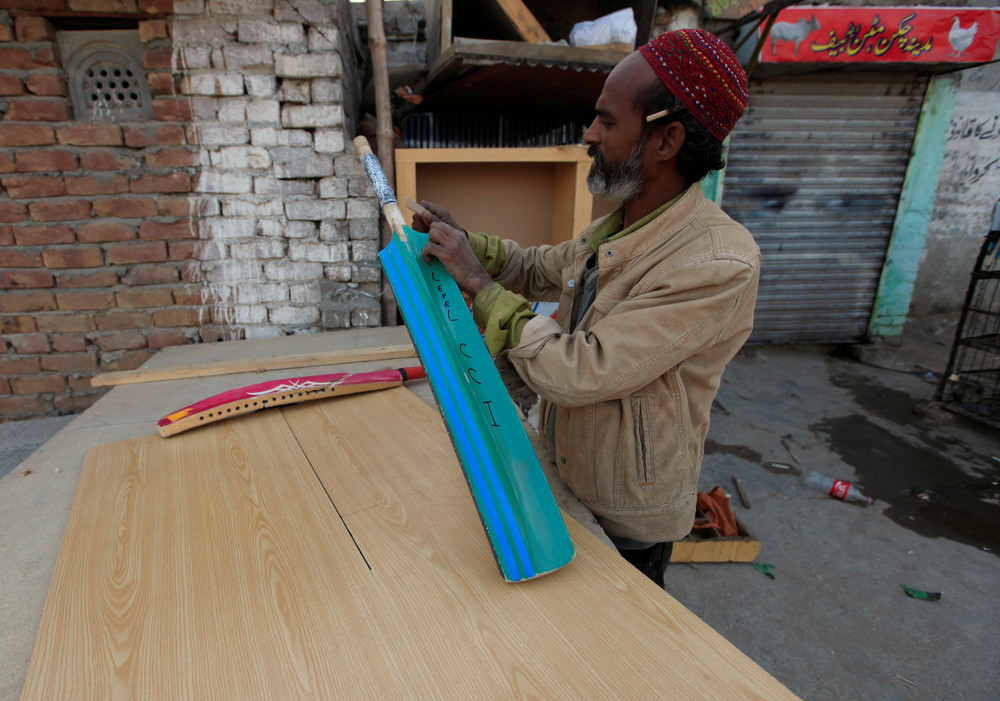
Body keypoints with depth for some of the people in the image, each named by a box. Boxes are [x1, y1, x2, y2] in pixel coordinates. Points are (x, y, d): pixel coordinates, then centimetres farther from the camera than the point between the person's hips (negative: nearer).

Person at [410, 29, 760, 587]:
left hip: (625, 522, -7)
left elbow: (580, 373, -34)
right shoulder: (613, 232, -1)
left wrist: (477, 281, -26)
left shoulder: (720, 265, -31)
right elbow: (537, 269, 16)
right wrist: (463, 239, -2)